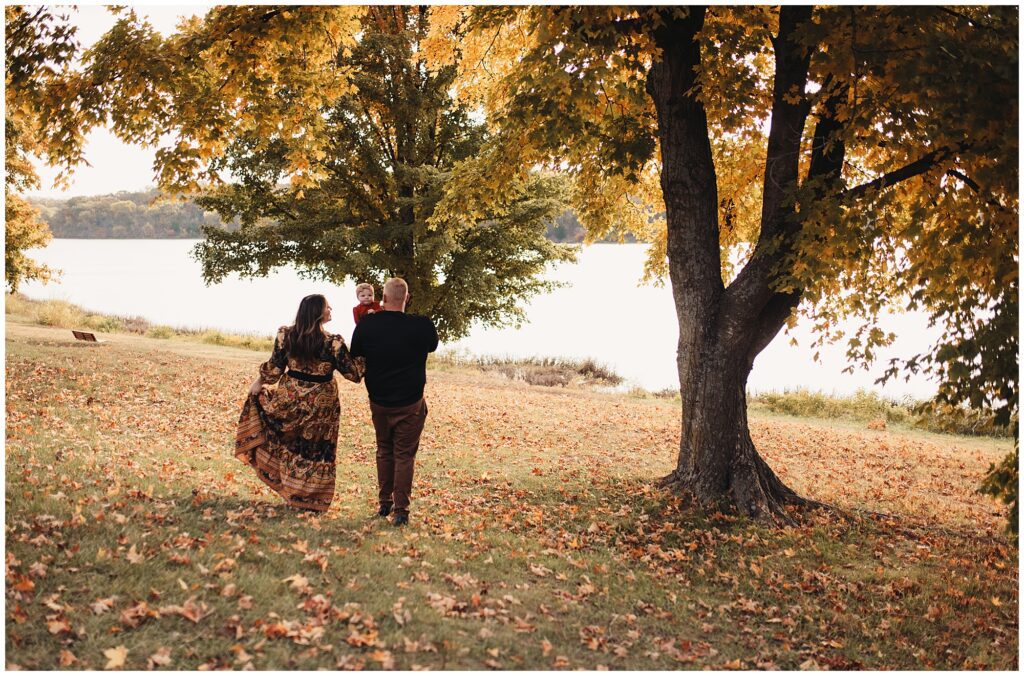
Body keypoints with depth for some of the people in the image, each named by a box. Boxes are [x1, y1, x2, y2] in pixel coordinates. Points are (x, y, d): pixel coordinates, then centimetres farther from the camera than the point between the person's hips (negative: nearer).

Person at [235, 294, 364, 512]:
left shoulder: (285, 335, -9)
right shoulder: (333, 343, -16)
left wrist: (259, 381, 17)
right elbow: (354, 373, -12)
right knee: (314, 450, 12)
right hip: (321, 404, -1)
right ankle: (308, 499, 21)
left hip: (290, 398, 1)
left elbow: (274, 369, -1)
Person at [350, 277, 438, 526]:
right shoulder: (422, 326, -16)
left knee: (384, 451, 19)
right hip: (410, 403, -2)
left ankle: (385, 503, 24)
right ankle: (401, 510, 1)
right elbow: (432, 346, 6)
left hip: (378, 401, 3)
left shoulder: (366, 325, -11)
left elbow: (355, 357, 5)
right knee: (404, 455, 4)